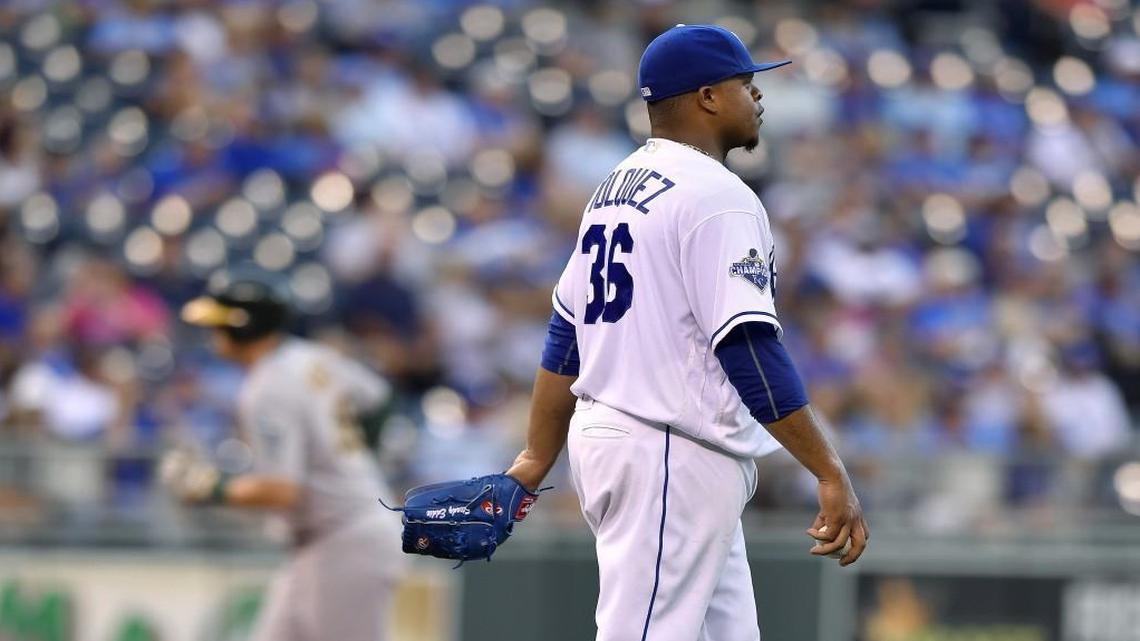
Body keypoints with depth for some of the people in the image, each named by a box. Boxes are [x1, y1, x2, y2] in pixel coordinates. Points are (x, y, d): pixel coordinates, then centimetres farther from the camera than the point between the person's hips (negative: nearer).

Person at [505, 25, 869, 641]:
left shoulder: (615, 189, 15)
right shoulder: (717, 197, -14)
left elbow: (565, 335, 16)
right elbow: (752, 353, -21)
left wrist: (537, 459, 18)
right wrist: (831, 474, -21)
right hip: (674, 456, -10)